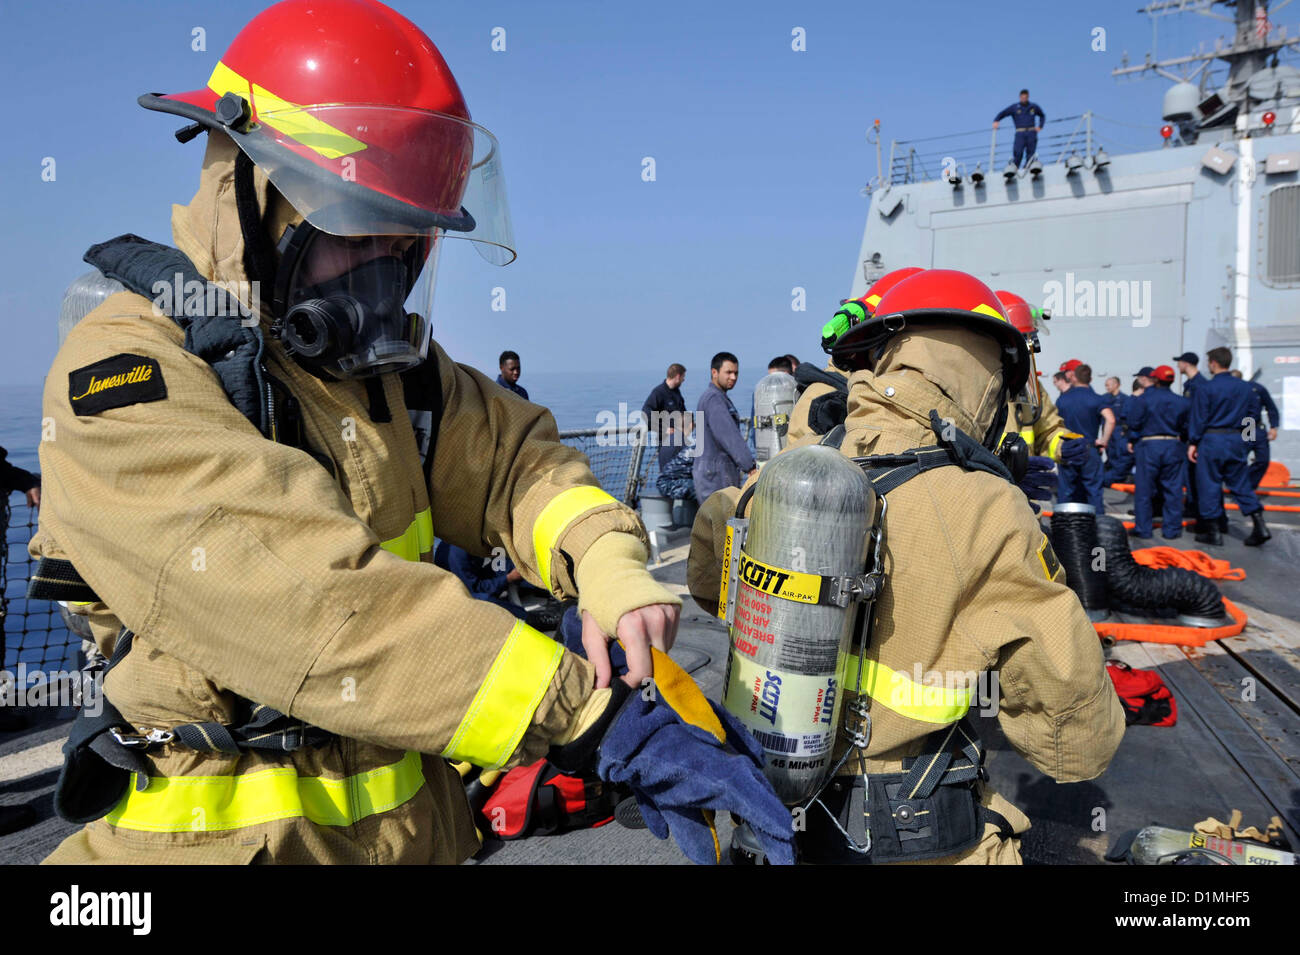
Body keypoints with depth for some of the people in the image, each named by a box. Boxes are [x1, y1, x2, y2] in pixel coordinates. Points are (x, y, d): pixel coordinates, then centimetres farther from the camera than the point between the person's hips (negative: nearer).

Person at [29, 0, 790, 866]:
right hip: (228, 835, -6)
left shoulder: (391, 359, 5)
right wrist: (599, 722, -34)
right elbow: (321, 602, -30)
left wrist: (608, 569, -18)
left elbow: (510, 455, 5)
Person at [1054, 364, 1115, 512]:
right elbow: (1110, 420, -19)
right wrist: (1103, 441, -9)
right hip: (1090, 451, -2)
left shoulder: (1063, 398, 4)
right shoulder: (1096, 399, -5)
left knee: (1065, 491, 8)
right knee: (1093, 491, 3)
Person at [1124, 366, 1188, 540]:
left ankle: (1143, 529, 7)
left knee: (1144, 489, 4)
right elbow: (1186, 426, 8)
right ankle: (1171, 529, 10)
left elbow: (1133, 421, -8)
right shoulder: (1181, 402, 1)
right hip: (1173, 446, 3)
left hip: (1148, 446, -2)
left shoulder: (1143, 399, -8)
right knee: (1173, 490, 8)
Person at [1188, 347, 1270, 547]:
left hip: (1212, 440, -5)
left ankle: (1212, 532, 6)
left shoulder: (1204, 389, -10)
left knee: (1209, 485, 2)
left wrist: (1193, 442, -4)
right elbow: (1254, 413, 11)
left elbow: (1198, 418, -10)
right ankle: (1259, 525, 4)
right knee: (1241, 483, 11)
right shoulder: (1245, 388, 7)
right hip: (1237, 441, 5)